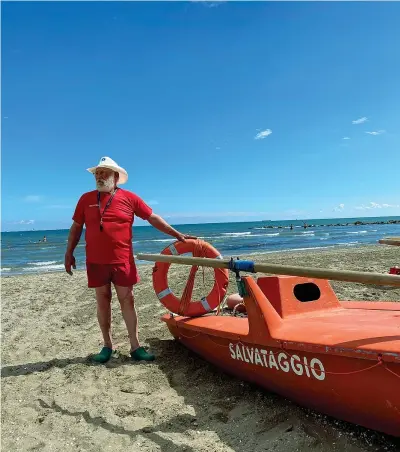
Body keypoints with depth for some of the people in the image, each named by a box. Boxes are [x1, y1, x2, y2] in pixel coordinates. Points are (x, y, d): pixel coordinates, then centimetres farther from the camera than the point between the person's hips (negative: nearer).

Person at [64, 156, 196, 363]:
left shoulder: (129, 198, 0)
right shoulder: (86, 199, 6)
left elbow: (153, 218, 1)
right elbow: (76, 227, 11)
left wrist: (177, 234, -2)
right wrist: (69, 253, 8)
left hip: (122, 261, -1)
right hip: (96, 262, 2)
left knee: (127, 301, 3)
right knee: (103, 302, 9)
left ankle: (135, 347, 11)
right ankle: (107, 346, 21)